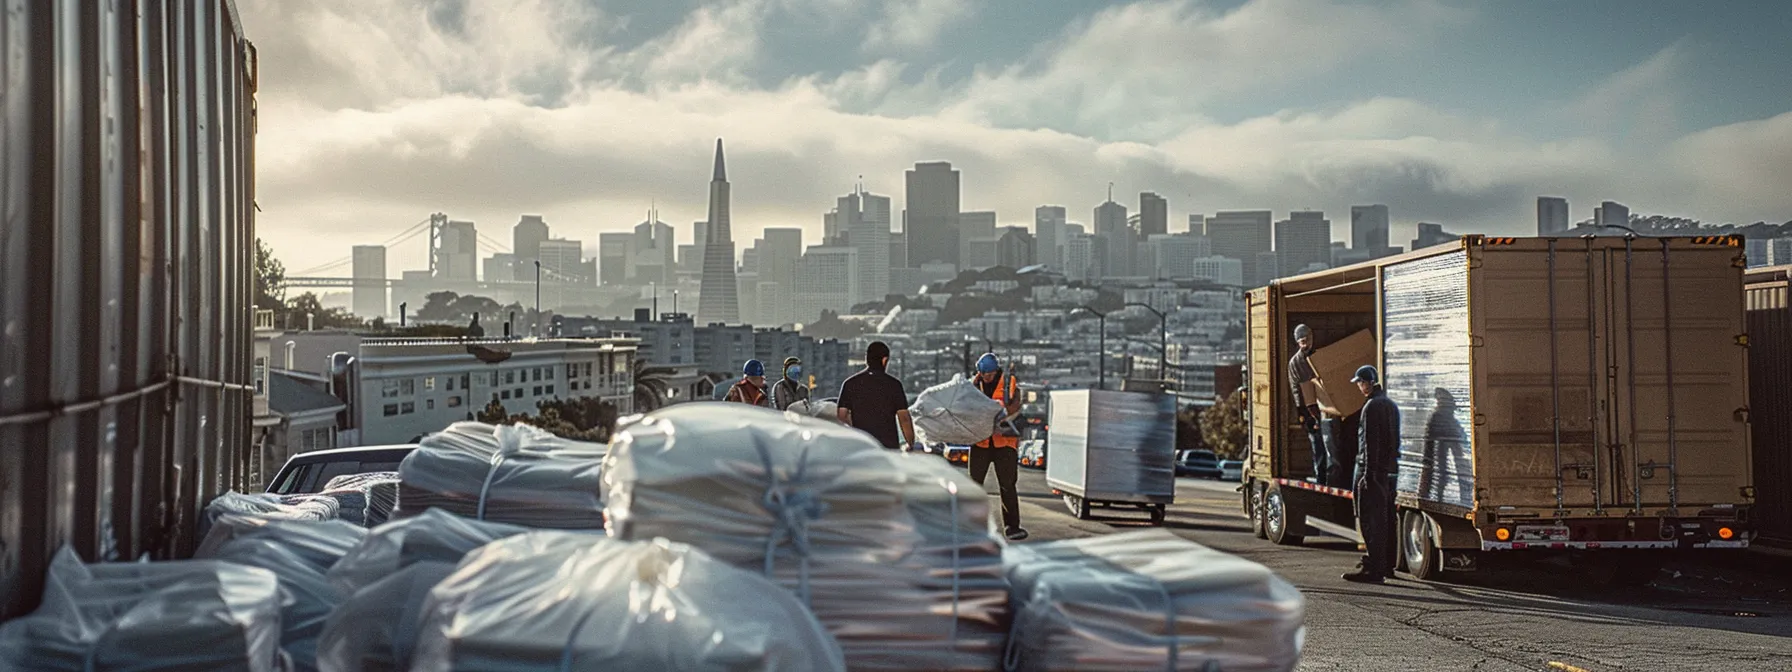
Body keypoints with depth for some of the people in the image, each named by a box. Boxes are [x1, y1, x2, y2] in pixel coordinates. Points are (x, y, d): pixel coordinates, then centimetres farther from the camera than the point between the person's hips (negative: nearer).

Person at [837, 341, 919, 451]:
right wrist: (911, 446, 2)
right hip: (889, 446, -2)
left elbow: (841, 416, 3)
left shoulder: (850, 384, 2)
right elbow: (904, 418, -7)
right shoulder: (893, 384, -4)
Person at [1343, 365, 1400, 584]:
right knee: (1386, 520, 14)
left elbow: (1370, 442, -18)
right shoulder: (1391, 406, 16)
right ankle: (1387, 566, 21)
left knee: (1370, 521, -8)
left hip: (1373, 469, -9)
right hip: (1390, 469, 9)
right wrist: (1390, 463, 20)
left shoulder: (1372, 406, -13)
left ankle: (1374, 569, -10)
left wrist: (1368, 473, -19)